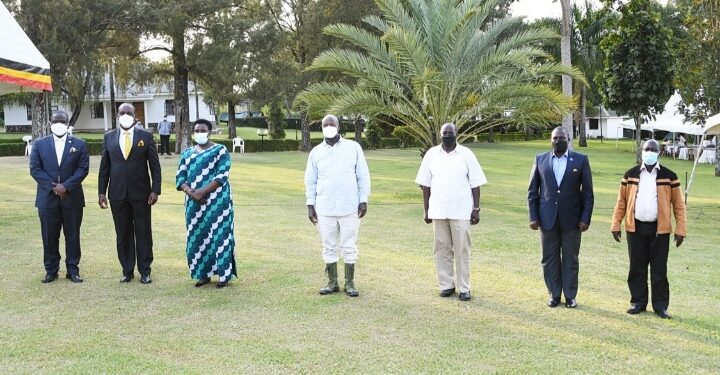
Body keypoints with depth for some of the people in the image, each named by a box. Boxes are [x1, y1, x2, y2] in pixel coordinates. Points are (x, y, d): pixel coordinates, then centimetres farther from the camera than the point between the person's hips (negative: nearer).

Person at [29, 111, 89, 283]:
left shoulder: (79, 144, 4)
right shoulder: (39, 144, 7)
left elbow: (83, 168, -3)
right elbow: (34, 168, 0)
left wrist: (66, 186, -14)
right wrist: (52, 186, -11)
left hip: (72, 197, 0)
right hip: (47, 197, 1)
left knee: (72, 235, 5)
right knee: (49, 236, 6)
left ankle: (73, 269, 14)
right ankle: (51, 270, 15)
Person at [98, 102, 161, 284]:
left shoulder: (145, 136, 1)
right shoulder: (109, 137, 7)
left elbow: (155, 166, 0)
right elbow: (104, 167, 8)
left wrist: (155, 190, -7)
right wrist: (101, 192, 3)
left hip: (141, 193, -2)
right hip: (117, 193, 2)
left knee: (143, 233, 4)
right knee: (123, 234, 8)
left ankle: (145, 271, 12)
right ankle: (127, 271, 17)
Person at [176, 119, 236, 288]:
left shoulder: (220, 150, -2)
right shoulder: (187, 153, 12)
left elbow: (222, 176, -12)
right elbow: (180, 178, 7)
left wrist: (202, 192, -19)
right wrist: (191, 193, -12)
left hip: (217, 202, -5)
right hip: (194, 203, 5)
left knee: (218, 235, -4)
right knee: (197, 237, 6)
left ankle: (223, 275, 2)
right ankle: (203, 274, 15)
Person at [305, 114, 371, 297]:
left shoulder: (353, 147, 1)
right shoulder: (316, 152, 7)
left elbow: (363, 176, 2)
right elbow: (310, 180, 10)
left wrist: (363, 200, -3)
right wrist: (310, 204, 4)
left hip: (349, 207, -2)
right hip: (325, 209, 2)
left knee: (349, 247, 3)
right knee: (329, 247, 8)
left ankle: (349, 283, 12)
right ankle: (332, 283, 18)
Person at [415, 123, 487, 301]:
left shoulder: (466, 154, 0)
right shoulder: (431, 154, 5)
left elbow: (475, 184, 1)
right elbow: (425, 184, 8)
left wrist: (476, 209, -4)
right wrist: (426, 210, 5)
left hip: (461, 211, -2)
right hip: (438, 211, 2)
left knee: (462, 249, 0)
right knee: (442, 249, 7)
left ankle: (464, 288, 6)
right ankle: (446, 285, 17)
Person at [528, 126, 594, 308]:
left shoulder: (580, 160, 1)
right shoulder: (540, 160, 5)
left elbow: (588, 192, 1)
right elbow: (532, 191, 7)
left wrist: (585, 218, -5)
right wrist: (533, 217, 0)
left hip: (571, 219, -1)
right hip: (547, 218, 1)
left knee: (570, 259, 5)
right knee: (550, 259, 6)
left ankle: (570, 296, 15)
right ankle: (554, 294, 17)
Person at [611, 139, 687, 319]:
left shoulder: (669, 176, 1)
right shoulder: (630, 174, 5)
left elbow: (678, 204, 1)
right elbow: (621, 201, 7)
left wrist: (681, 230, -4)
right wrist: (616, 225, 2)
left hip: (660, 229, -1)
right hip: (636, 228, 2)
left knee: (659, 269, 3)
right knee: (637, 268, 7)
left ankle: (660, 305, 12)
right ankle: (638, 302, 18)